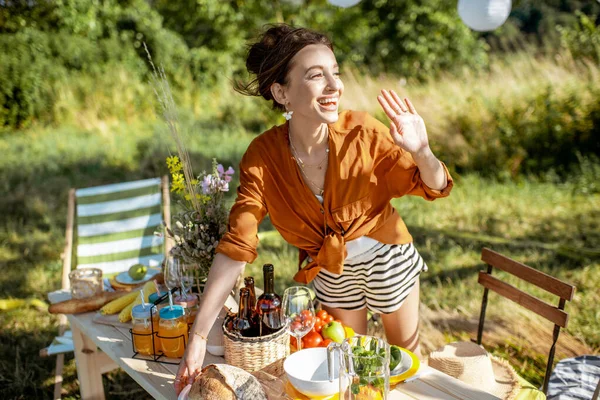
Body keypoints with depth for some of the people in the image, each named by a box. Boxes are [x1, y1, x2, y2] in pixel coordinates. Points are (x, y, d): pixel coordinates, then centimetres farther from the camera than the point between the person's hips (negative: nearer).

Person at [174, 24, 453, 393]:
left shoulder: (362, 132, -26)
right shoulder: (263, 156, -24)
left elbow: (435, 188, -15)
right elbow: (236, 247, -26)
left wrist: (421, 152, -39)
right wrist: (199, 336, -30)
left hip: (388, 259, -1)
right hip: (330, 273, 1)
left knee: (405, 350, 22)